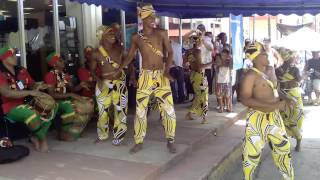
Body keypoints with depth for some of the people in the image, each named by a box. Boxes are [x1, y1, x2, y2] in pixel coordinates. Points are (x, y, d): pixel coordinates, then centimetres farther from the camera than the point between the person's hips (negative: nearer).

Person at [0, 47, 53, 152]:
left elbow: (32, 85, 19)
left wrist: (38, 87, -8)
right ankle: (43, 139, -10)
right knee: (32, 113, -35)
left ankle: (35, 137, -7)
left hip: (25, 103, 7)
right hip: (10, 108, -7)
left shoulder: (21, 71, 9)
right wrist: (30, 92, -29)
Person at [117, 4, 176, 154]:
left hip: (161, 75, 0)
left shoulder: (161, 33, 1)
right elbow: (130, 56, 13)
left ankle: (170, 141, 15)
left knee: (169, 109, -2)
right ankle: (139, 142, 16)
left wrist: (167, 70, -13)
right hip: (145, 76, 1)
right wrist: (118, 70, 6)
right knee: (140, 110, 3)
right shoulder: (136, 38, 4)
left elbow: (170, 53, 1)